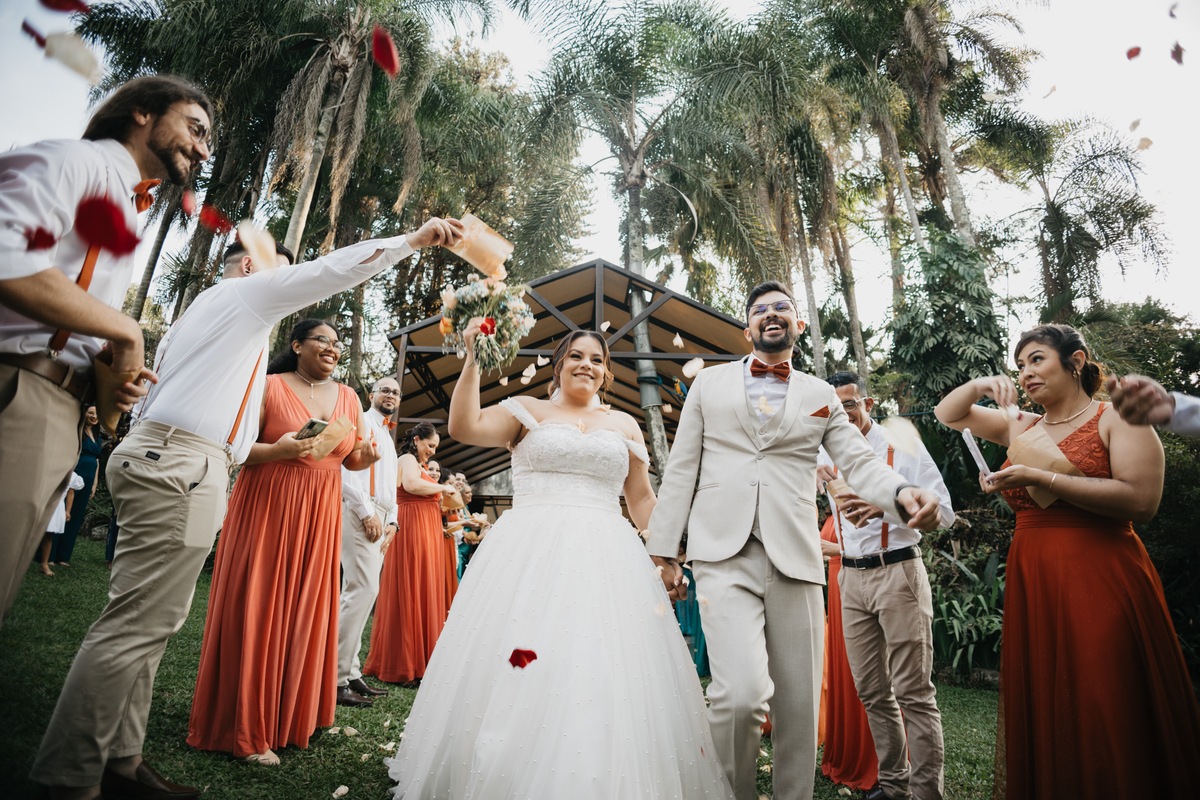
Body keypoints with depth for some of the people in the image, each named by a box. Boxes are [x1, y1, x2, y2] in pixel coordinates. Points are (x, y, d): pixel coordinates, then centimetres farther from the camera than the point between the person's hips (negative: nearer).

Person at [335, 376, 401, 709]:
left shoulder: (388, 438, 28)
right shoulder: (361, 423, 0)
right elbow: (345, 467, -13)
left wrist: (392, 521, 14)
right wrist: (368, 512, -18)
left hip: (379, 519, 9)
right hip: (360, 513, -9)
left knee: (359, 593, 8)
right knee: (364, 589, -16)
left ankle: (351, 674, 12)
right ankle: (336, 678, -11)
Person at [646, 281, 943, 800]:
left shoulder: (822, 396, 17)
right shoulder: (709, 384, 14)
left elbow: (860, 462, 8)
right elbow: (681, 470, 10)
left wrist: (903, 494, -15)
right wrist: (664, 551, 5)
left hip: (795, 560, 2)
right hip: (723, 556, -2)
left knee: (799, 707, 5)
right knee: (742, 693, -19)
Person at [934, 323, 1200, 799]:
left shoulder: (1116, 417, -2)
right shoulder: (1022, 429, 14)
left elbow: (1141, 499, -15)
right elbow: (948, 415, 23)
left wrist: (1040, 478, -18)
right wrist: (980, 386, 3)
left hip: (1101, 581, -6)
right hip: (1031, 586, 6)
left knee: (1106, 720, -2)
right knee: (1040, 715, 11)